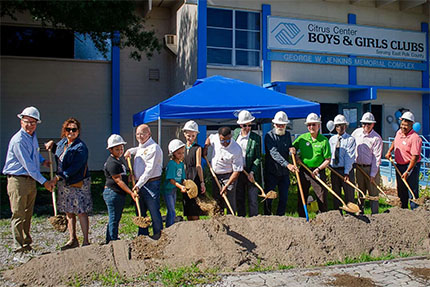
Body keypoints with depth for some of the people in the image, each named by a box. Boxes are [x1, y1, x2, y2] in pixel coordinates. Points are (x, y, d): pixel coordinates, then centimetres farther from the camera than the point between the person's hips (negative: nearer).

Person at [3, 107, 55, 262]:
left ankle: (27, 246, 27)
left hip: (31, 180, 8)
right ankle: (18, 252, 3)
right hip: (18, 180, -8)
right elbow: (28, 165, -20)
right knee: (18, 216, -3)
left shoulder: (33, 136, 10)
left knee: (28, 215, 16)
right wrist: (44, 181, -18)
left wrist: (42, 160, 12)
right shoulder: (18, 140, -17)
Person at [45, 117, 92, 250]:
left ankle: (86, 241, 4)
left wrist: (59, 177, -27)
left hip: (78, 184, -8)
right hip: (64, 184, 8)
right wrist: (51, 144, 10)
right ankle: (72, 240, 24)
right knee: (69, 212, 13)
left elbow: (75, 167, -23)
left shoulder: (80, 147, -15)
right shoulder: (62, 142, 9)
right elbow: (56, 150, 32)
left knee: (81, 212, -4)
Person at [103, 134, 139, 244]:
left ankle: (109, 241, 27)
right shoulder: (112, 163, -18)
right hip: (112, 193, -10)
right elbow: (118, 181, -23)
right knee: (114, 219, -3)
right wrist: (131, 193, -25)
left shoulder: (119, 159, 12)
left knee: (115, 219, 16)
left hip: (119, 194, 10)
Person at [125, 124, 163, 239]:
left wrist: (139, 185, -22)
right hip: (139, 184, 9)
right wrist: (130, 151, 22)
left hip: (151, 184, -9)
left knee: (154, 211, -3)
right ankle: (142, 235, 27)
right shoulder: (140, 147, 14)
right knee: (140, 211, 15)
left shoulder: (153, 148, -15)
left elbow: (150, 169, -20)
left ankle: (158, 236, 9)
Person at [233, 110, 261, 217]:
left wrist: (252, 172, -15)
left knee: (253, 199, 1)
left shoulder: (256, 138, -6)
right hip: (237, 171, 3)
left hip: (251, 172, -3)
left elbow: (258, 158, -6)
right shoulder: (235, 132, 5)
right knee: (239, 198, 11)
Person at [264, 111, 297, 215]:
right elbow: (274, 153, -22)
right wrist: (287, 164, -34)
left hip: (284, 172, 5)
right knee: (268, 197, 4)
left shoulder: (288, 134, 9)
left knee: (284, 198, 7)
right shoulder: (269, 136, -10)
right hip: (271, 171, -4)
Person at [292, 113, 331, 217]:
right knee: (301, 198, 10)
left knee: (322, 198, 1)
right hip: (304, 171, 3)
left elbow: (328, 160, -5)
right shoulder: (302, 138, 3)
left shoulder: (324, 140, -5)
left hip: (318, 172, -3)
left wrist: (318, 169, -16)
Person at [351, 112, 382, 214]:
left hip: (371, 168, -4)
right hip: (359, 167, 5)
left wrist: (373, 174, -16)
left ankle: (375, 214, 8)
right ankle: (360, 211, 24)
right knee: (360, 191, 14)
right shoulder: (356, 132, 4)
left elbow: (376, 157, -13)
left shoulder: (376, 138, -11)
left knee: (373, 192, 1)